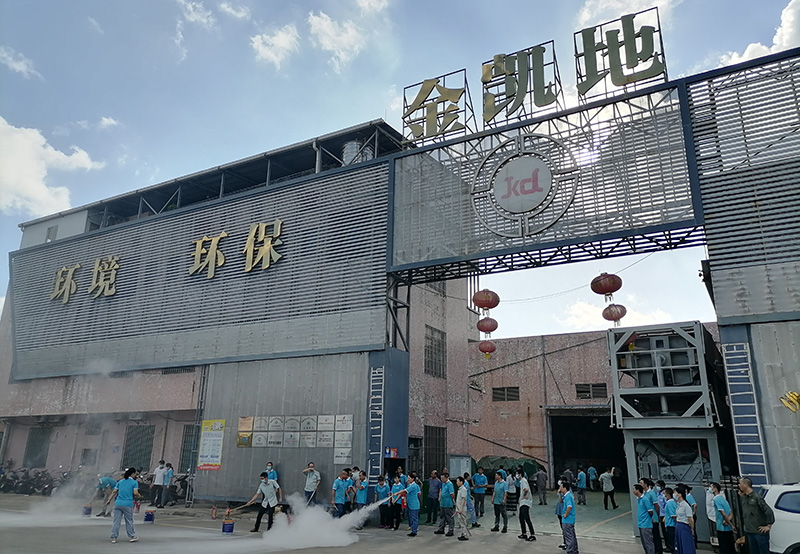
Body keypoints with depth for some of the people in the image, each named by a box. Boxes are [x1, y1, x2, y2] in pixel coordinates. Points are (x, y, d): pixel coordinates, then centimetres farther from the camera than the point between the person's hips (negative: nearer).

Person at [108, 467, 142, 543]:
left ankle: (113, 537, 7)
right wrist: (139, 496, 10)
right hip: (128, 504, -3)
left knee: (116, 521, 6)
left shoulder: (120, 481, 13)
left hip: (118, 503, 4)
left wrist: (109, 500, 17)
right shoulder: (134, 482, -1)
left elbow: (114, 491, 9)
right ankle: (131, 536, 17)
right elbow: (135, 493, -9)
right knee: (129, 521, 9)